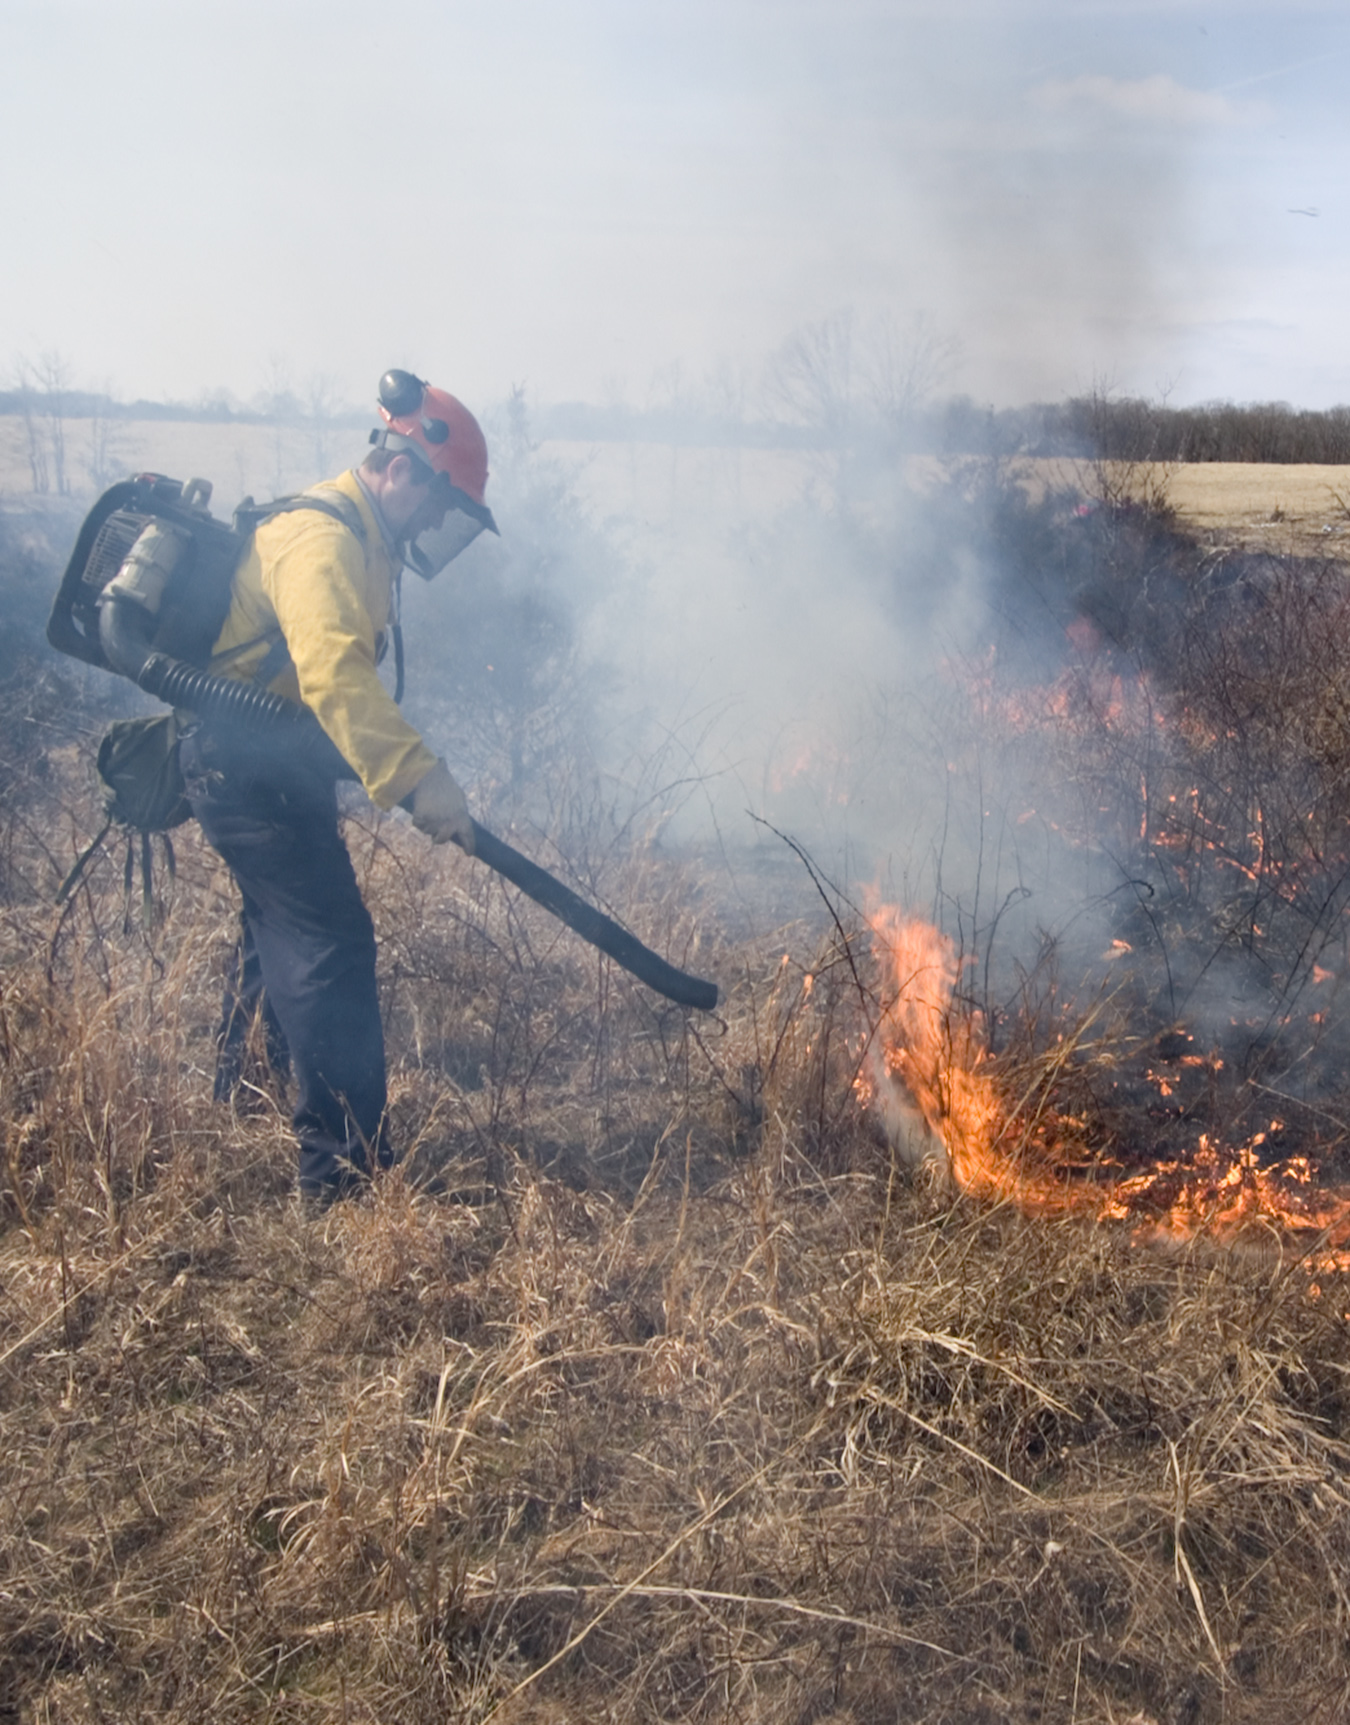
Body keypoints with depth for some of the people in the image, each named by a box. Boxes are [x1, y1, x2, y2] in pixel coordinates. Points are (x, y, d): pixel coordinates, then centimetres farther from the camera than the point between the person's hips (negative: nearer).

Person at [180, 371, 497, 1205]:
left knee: (288, 935, 22)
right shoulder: (323, 538, -20)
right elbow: (335, 675, -36)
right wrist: (418, 776, -42)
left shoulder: (360, 539, 14)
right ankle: (347, 1166, -9)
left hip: (260, 768, 11)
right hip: (252, 768, -11)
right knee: (333, 948, -12)